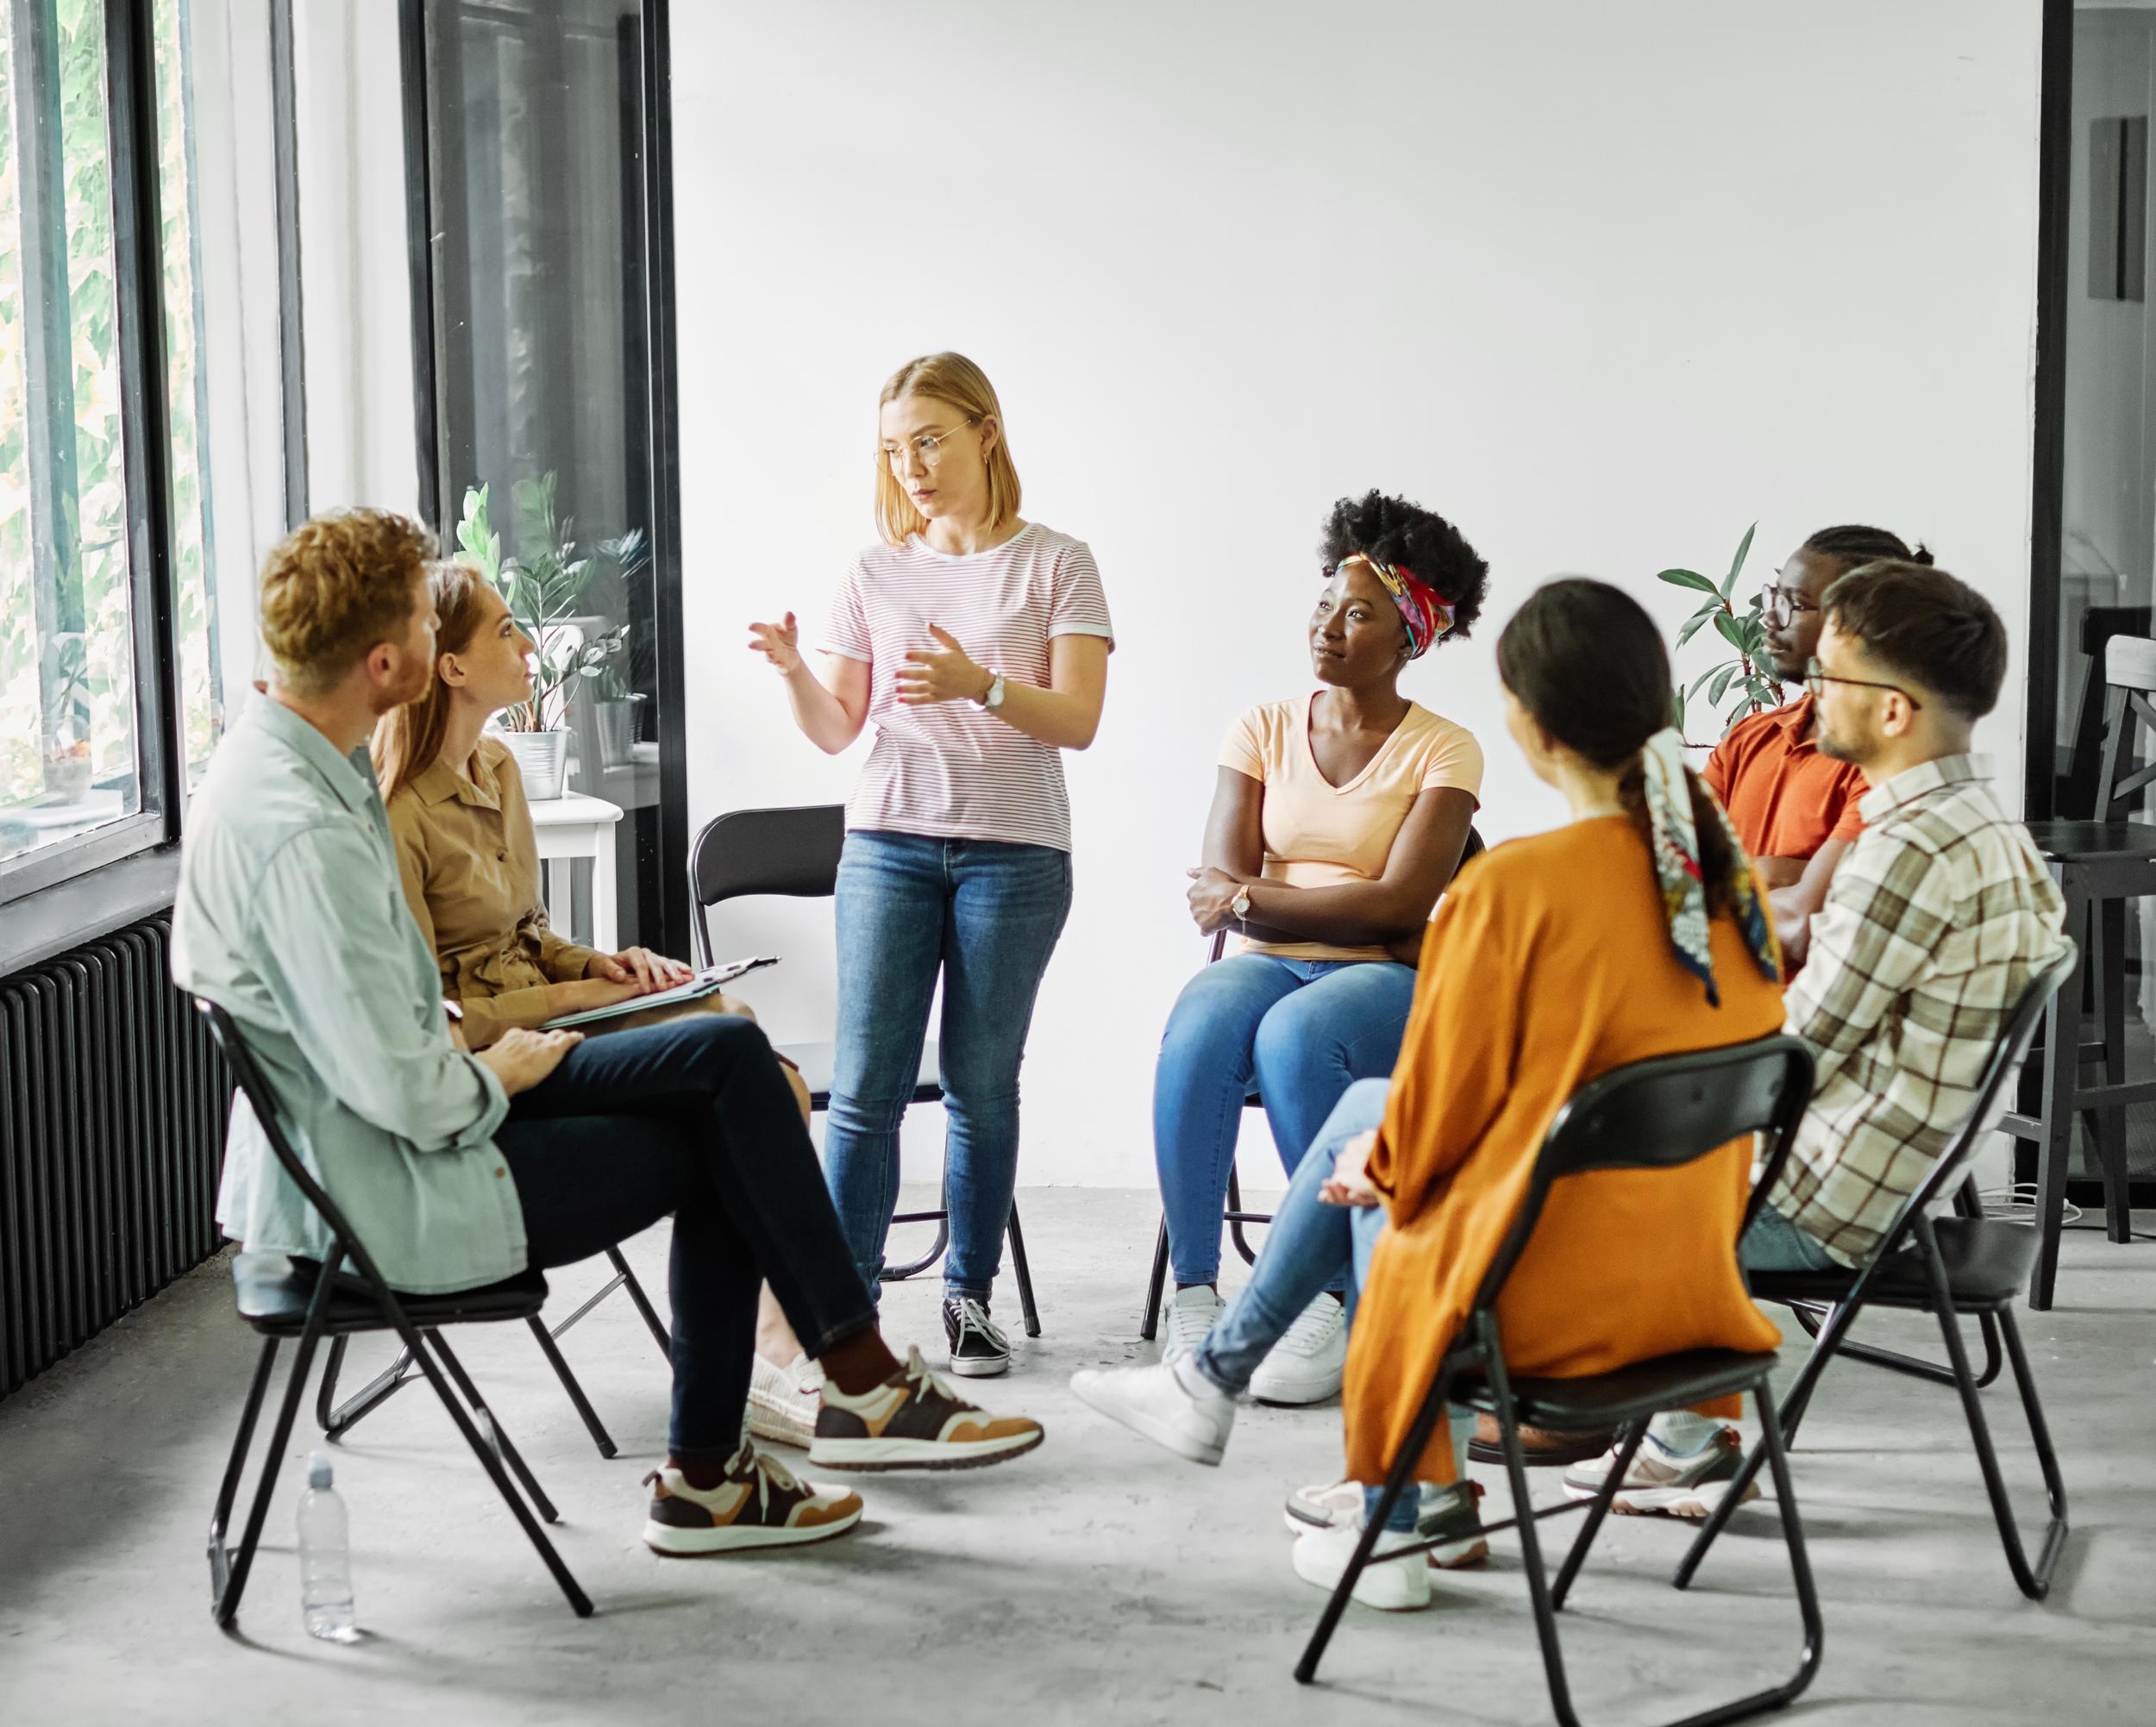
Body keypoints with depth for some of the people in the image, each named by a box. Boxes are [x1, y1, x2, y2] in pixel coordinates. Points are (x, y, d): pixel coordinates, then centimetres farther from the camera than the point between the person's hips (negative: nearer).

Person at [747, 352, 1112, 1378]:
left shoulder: (1055, 564, 3)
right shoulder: (875, 574, 10)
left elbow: (1078, 719, -6)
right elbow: (837, 732, 11)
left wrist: (980, 684, -23)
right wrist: (793, 672, -10)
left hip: (1014, 852, -2)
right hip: (889, 842, 2)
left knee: (981, 1082, 2)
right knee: (867, 1084, -5)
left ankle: (970, 1297, 14)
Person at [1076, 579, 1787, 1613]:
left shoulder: (1513, 889, -22)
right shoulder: (1730, 877, -1)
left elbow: (1431, 1129, -14)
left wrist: (1373, 1163, 11)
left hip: (1551, 1301, -6)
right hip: (1690, 1282, 6)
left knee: (1378, 1172, 26)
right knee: (1366, 1113, 24)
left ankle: (1400, 1520, 35)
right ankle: (1217, 1374, 37)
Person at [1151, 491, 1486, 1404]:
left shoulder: (1443, 751, 1)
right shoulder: (1263, 730, 11)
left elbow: (1400, 904, -12)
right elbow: (1220, 892, 1)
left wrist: (1249, 898, -8)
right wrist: (1355, 915, -11)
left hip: (1387, 984, -3)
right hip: (1266, 962, 3)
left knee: (1295, 1038, -37)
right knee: (1197, 1031, -33)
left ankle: (1333, 1304, -30)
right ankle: (1193, 1292, -30)